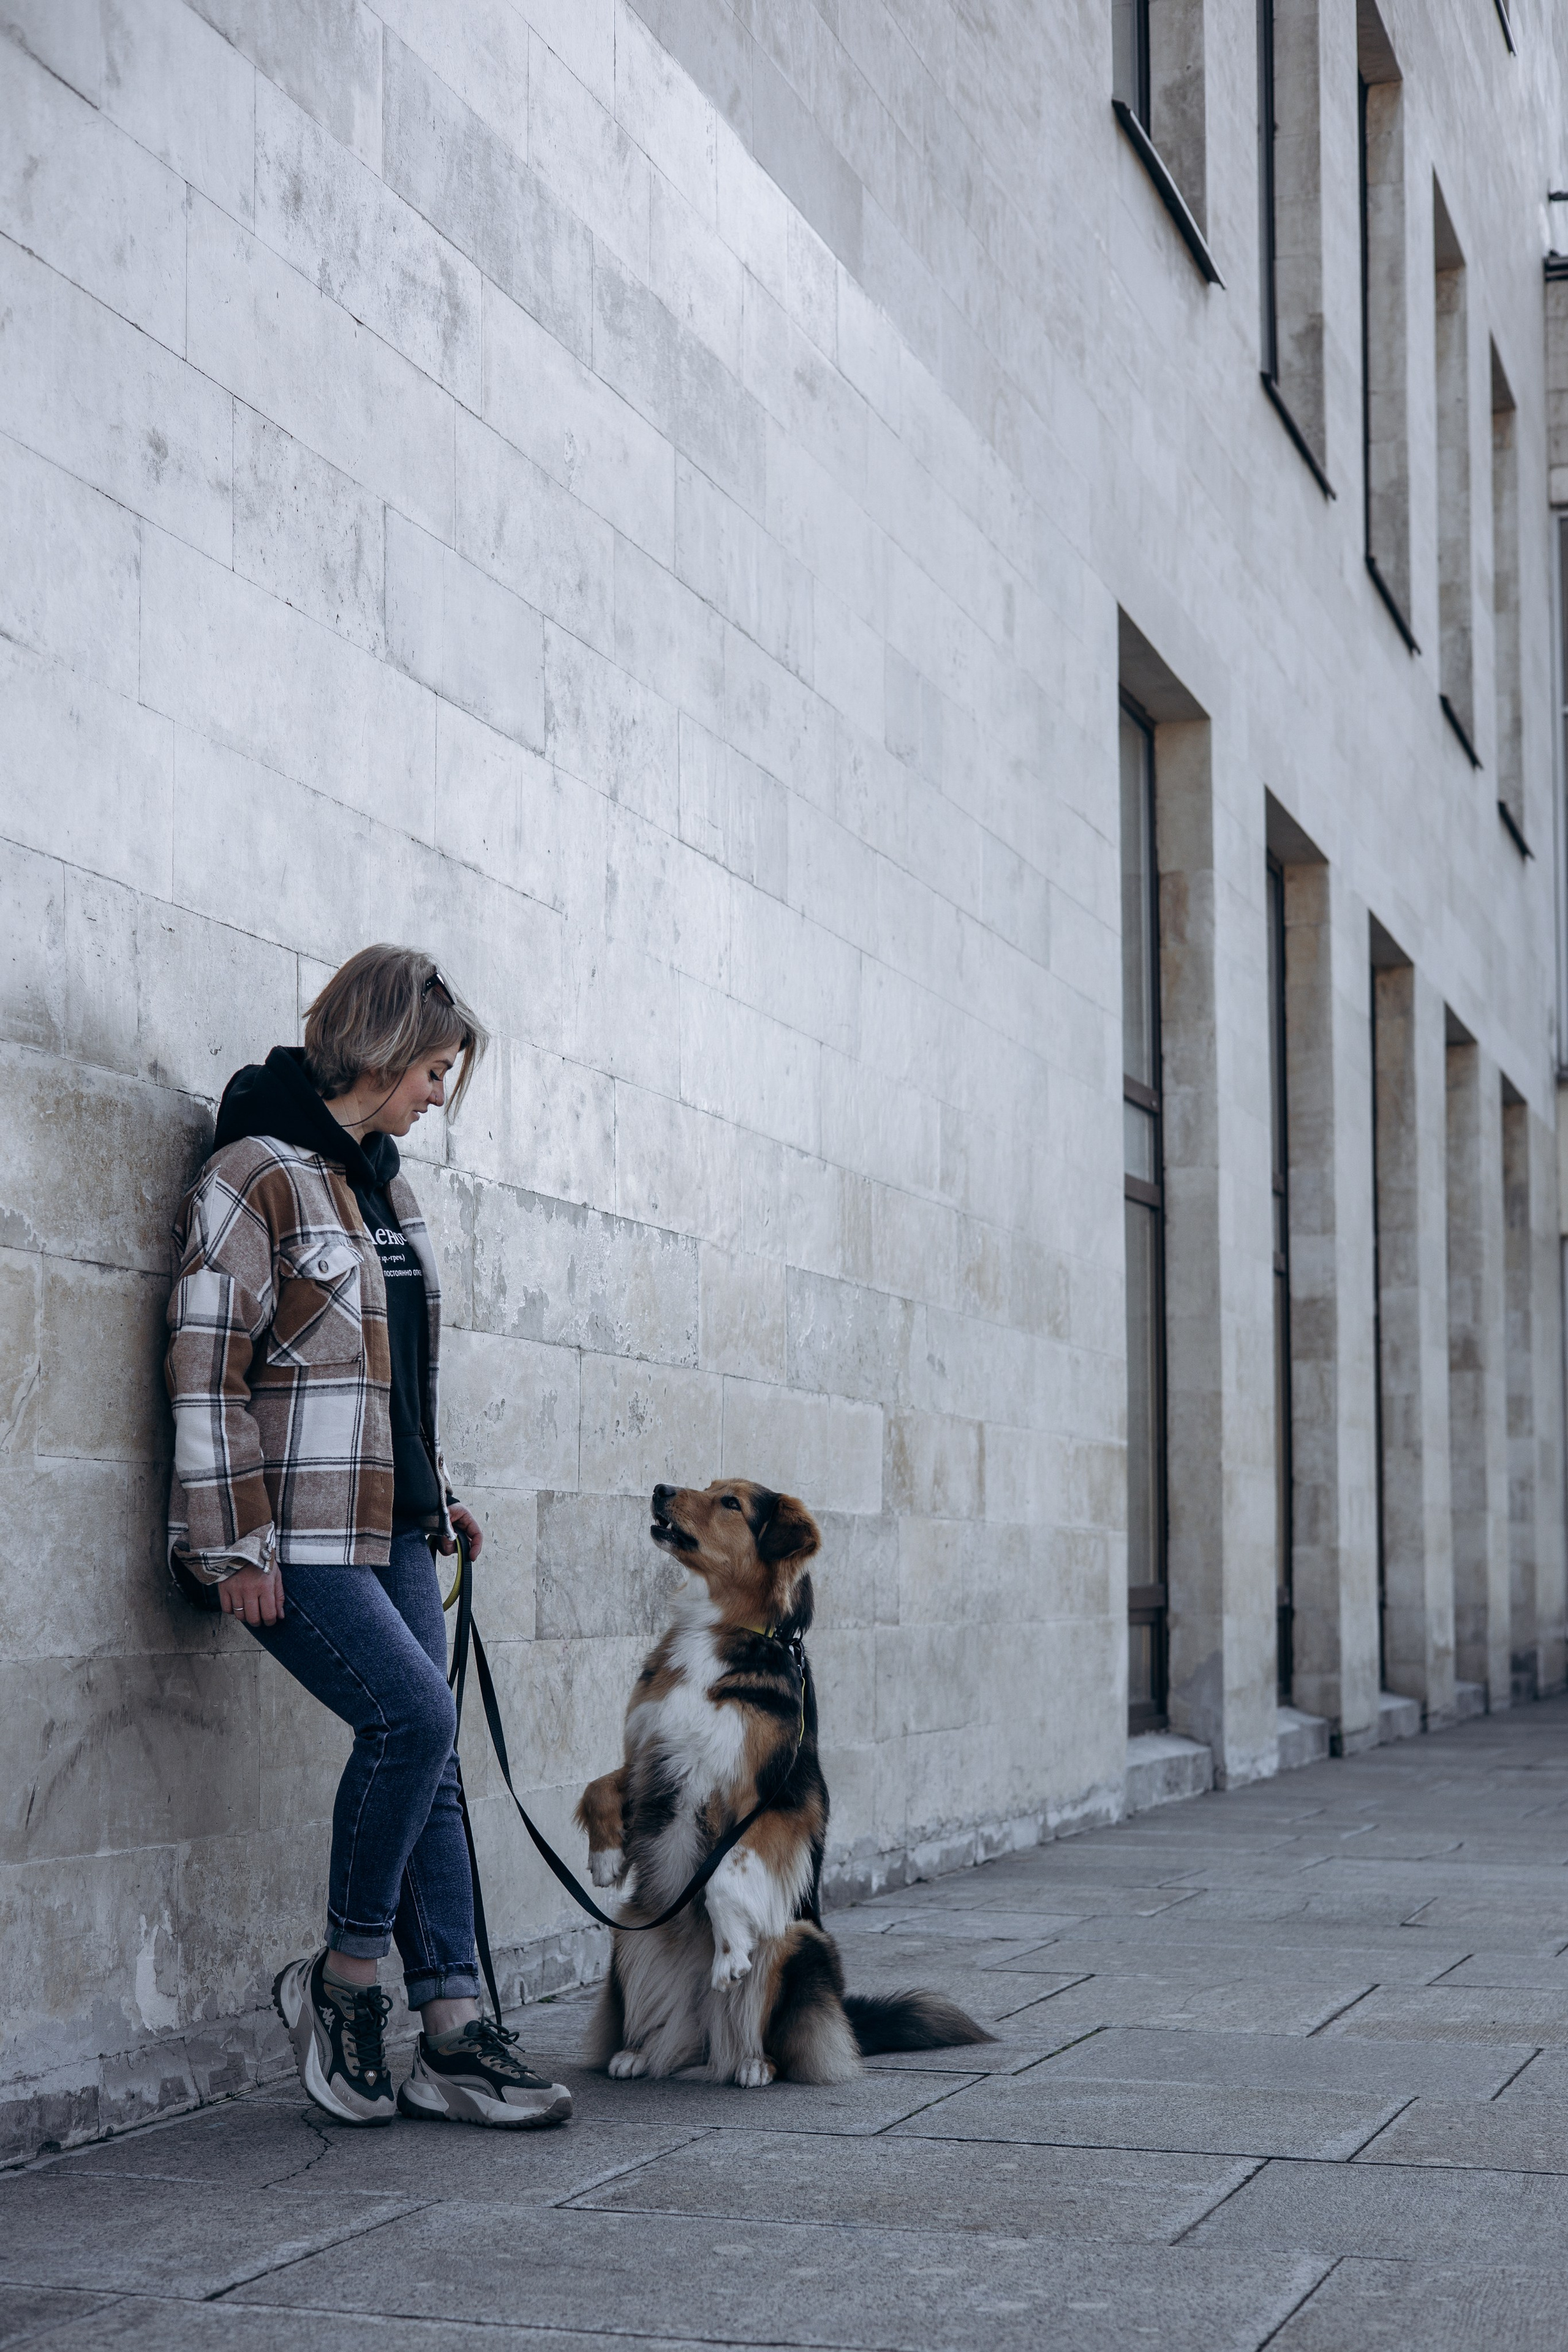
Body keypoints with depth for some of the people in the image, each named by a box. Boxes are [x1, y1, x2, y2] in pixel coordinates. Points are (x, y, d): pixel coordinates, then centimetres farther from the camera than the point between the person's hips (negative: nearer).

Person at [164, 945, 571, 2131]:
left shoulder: (384, 1183, 17)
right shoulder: (256, 1176, -8)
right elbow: (207, 1370, -12)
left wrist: (435, 1493, 19)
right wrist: (237, 1545, -16)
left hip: (391, 1527, 8)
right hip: (297, 1536, -8)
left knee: (431, 1757, 3)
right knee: (414, 1715, -19)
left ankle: (454, 2031, 5)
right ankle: (343, 1976, -1)